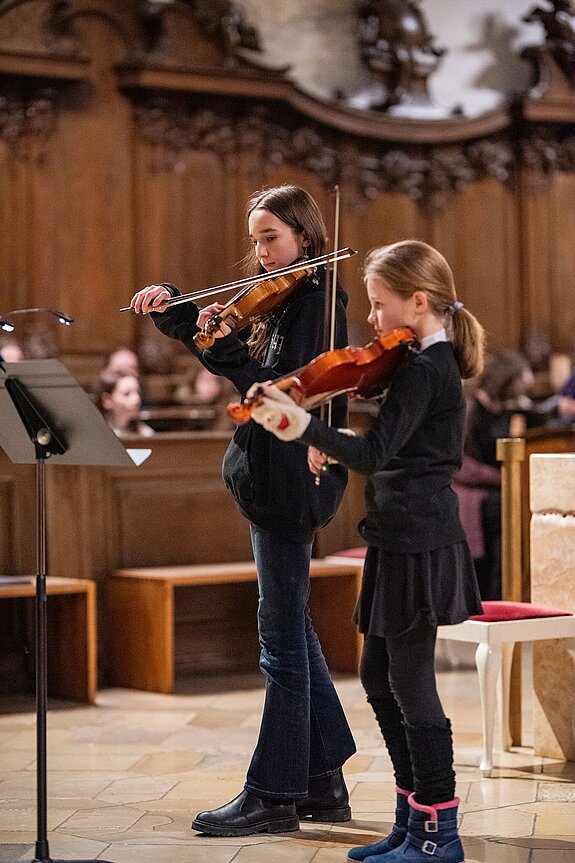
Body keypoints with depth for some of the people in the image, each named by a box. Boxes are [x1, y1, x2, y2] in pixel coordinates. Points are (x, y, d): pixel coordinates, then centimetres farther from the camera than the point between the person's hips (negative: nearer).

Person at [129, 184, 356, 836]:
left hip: (289, 483, -10)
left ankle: (273, 795, 2)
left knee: (282, 640, -4)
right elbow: (214, 339, 17)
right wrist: (171, 306, 2)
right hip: (273, 482, 10)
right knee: (293, 633, 14)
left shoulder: (314, 299, -13)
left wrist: (223, 347, -26)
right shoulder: (276, 301, 15)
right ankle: (324, 782, 21)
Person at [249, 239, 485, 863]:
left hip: (418, 542, -10)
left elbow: (377, 452, -27)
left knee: (410, 683, -3)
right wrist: (327, 444, 6)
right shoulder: (432, 364, 14)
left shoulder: (422, 371, -17)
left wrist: (306, 429, -34)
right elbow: (388, 448, 20)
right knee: (378, 677, 14)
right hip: (403, 538, 10)